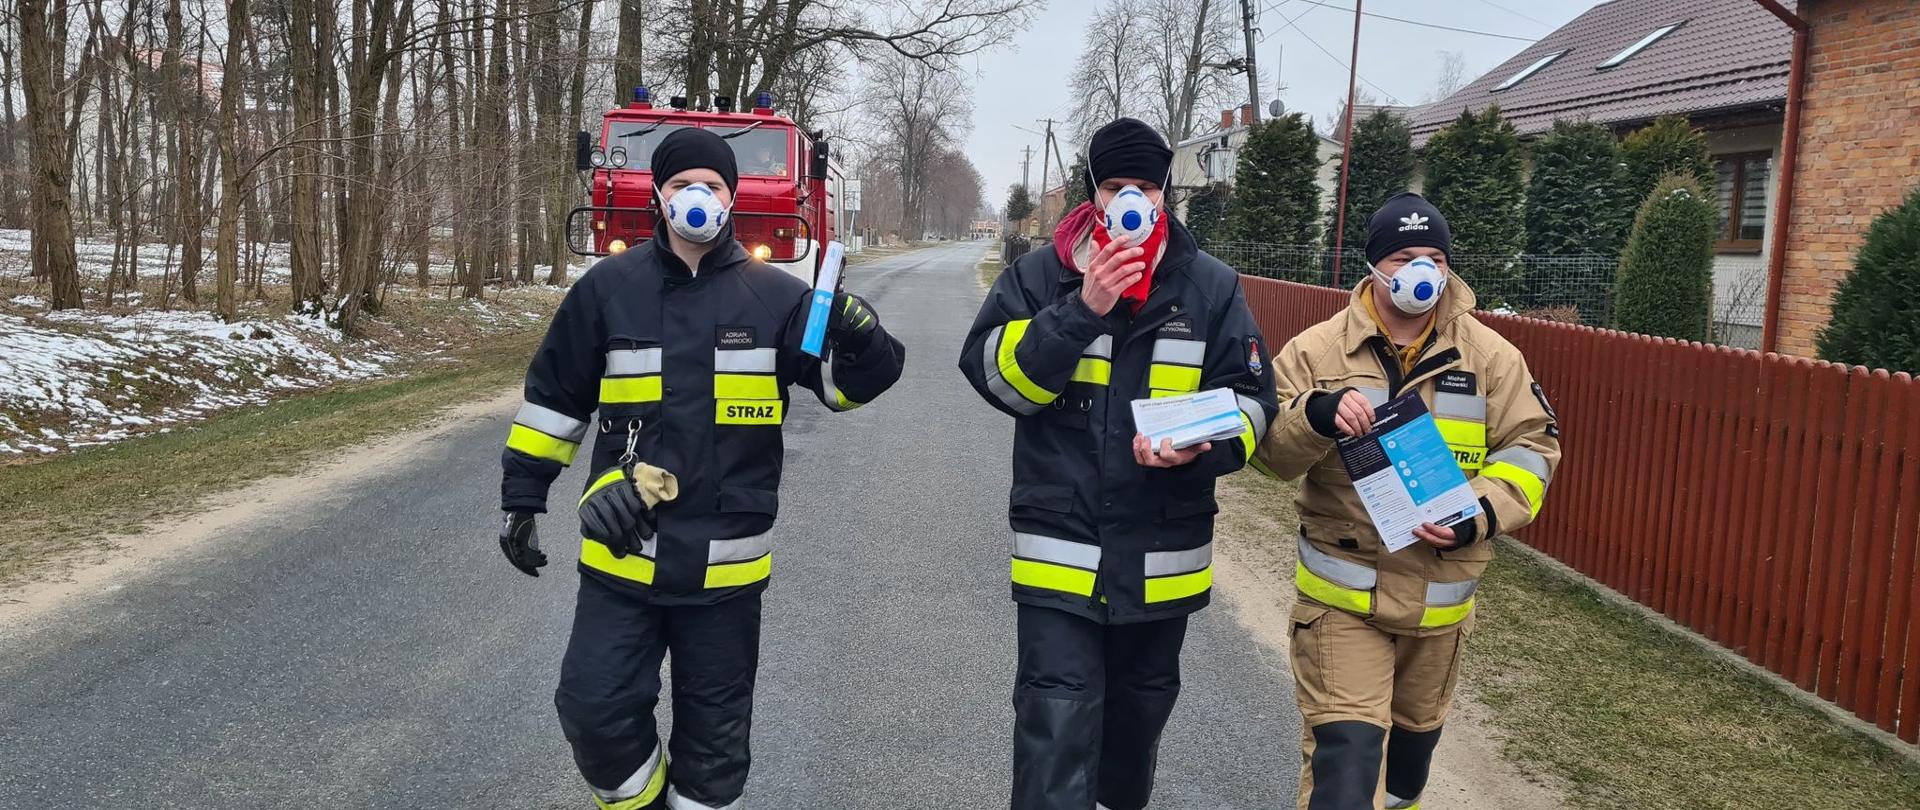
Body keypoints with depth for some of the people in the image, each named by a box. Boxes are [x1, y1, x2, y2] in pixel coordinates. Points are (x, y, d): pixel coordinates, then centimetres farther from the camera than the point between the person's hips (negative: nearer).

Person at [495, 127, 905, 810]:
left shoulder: (775, 297, -2)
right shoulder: (608, 288, 1)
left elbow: (852, 380, -4)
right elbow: (554, 397, 9)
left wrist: (860, 336, -27)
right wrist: (522, 498, 9)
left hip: (726, 564, 0)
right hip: (621, 555, 1)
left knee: (715, 733, 12)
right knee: (595, 710, 1)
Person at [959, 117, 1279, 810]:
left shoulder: (1212, 286, 0)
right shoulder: (1040, 274, -3)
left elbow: (1251, 397, 1)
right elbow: (993, 374, -13)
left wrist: (1201, 447, -20)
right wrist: (1081, 310, -24)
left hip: (1164, 557, 3)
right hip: (1059, 550, -3)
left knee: (1140, 710, 23)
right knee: (1057, 723, -8)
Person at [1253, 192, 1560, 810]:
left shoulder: (1490, 357, -2)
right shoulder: (1317, 350, -7)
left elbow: (1531, 445, 0)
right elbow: (1271, 449, -8)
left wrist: (1479, 514, -17)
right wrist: (1315, 414, -30)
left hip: (1441, 596, 3)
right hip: (1342, 593, -3)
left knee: (1415, 733, 25)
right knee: (1345, 748, -12)